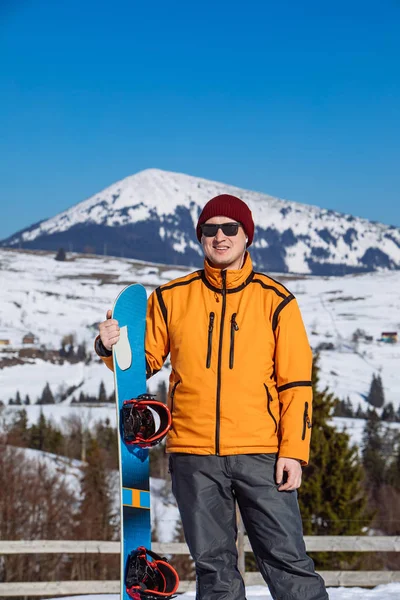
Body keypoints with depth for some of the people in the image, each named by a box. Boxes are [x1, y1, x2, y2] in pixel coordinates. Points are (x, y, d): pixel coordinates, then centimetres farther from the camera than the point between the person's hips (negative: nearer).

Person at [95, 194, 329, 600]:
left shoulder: (275, 300, 4)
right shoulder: (171, 298, 8)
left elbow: (296, 382, 3)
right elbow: (144, 363, 12)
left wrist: (294, 450, -5)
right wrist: (111, 347, -9)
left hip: (261, 454, -2)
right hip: (193, 454, 2)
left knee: (286, 559, -4)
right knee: (214, 566, 8)